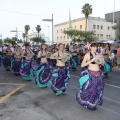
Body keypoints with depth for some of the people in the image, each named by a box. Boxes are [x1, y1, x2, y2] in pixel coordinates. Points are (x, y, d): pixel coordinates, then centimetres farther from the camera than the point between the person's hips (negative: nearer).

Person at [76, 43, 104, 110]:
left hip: (98, 74, 6)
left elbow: (102, 64, 15)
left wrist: (101, 61, -8)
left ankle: (93, 103, 30)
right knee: (89, 89, 0)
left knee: (97, 90, 11)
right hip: (91, 74, -6)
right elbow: (82, 65, -14)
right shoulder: (88, 54, -7)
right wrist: (92, 60, -20)